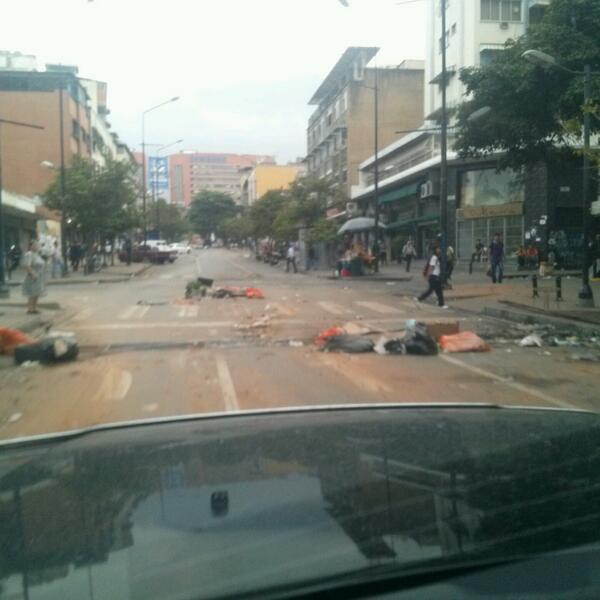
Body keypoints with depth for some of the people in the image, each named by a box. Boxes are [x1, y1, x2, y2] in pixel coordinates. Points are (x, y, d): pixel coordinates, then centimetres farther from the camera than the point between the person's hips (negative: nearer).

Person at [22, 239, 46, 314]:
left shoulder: (36, 254, 16)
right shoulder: (29, 254, -14)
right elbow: (27, 266, -24)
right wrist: (33, 274, -26)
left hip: (38, 278, 10)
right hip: (33, 278, -10)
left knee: (36, 295, 11)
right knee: (32, 295, -8)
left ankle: (34, 309, 17)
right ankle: (30, 310, -4)